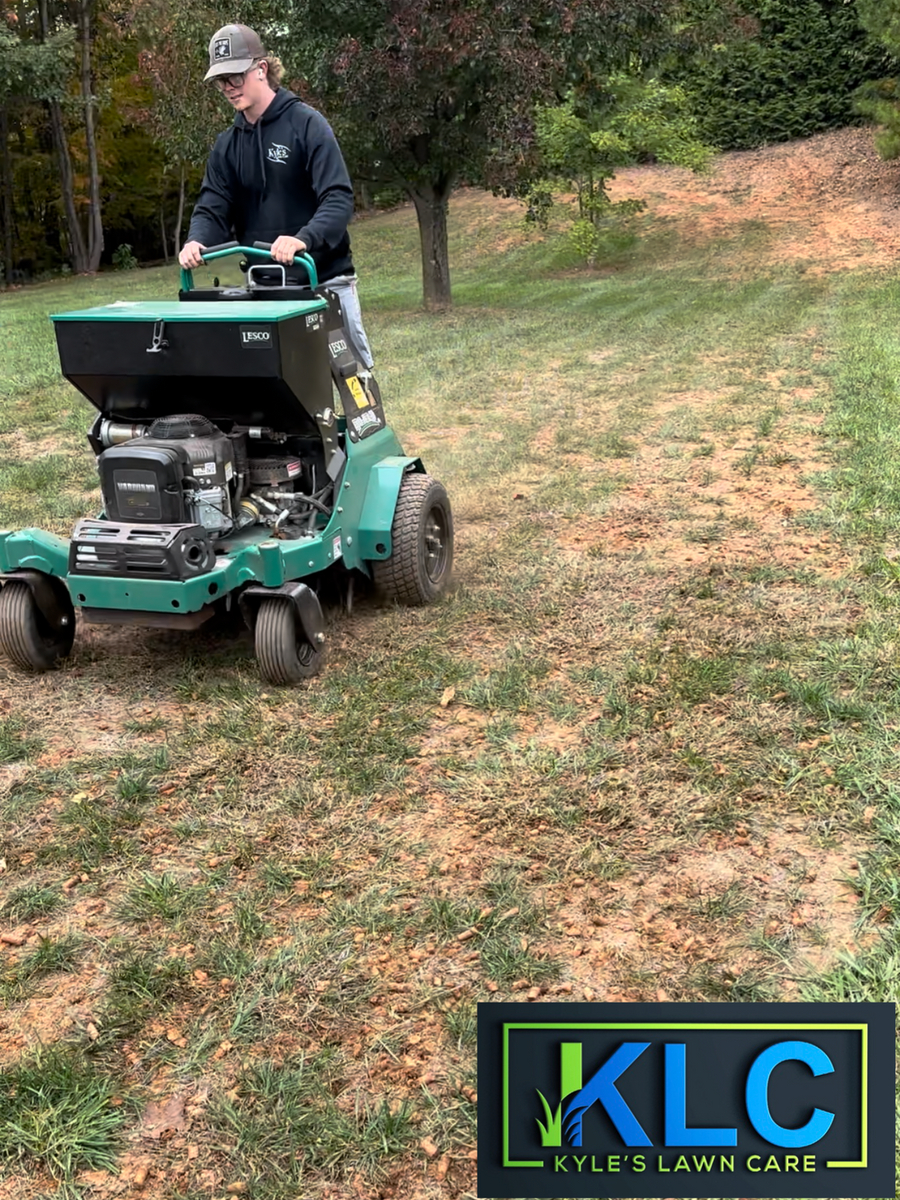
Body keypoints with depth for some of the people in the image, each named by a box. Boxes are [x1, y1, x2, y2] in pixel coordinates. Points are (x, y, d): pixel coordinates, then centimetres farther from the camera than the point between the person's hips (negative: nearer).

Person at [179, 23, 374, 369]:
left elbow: (339, 199, -18)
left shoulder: (307, 124, -8)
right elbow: (213, 208, 3)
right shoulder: (227, 144, 9)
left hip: (324, 277, -4)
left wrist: (303, 239, -36)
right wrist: (196, 241, -21)